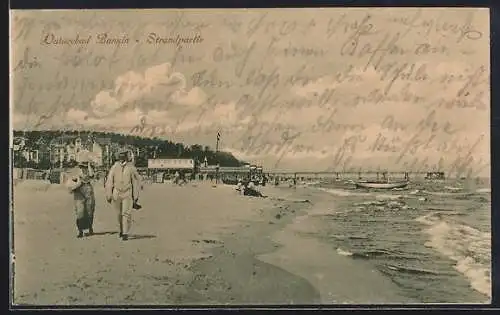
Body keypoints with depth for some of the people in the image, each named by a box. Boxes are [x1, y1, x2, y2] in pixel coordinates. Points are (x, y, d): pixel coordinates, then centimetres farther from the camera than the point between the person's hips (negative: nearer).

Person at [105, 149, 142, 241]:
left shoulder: (131, 168, -4)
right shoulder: (114, 168, 1)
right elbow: (109, 182, 4)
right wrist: (108, 195, 1)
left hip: (128, 195, -3)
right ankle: (122, 230, 33)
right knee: (119, 214, 13)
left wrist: (136, 196, -2)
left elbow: (136, 182, 0)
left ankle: (125, 233, -10)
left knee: (126, 213, -12)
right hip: (116, 194, 3)